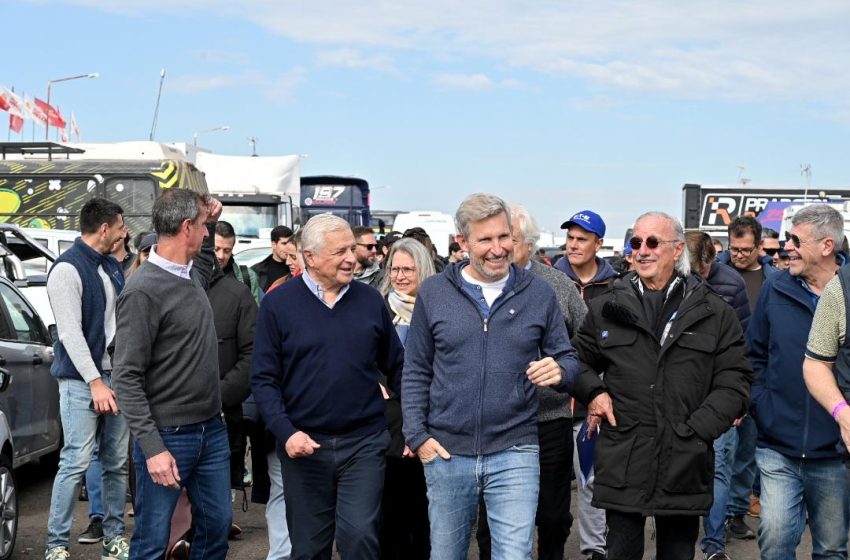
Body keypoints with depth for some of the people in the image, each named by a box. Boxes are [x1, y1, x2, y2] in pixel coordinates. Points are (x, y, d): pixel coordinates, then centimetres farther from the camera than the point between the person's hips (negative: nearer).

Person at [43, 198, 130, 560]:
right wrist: (95, 381, -18)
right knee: (75, 462, -8)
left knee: (117, 463, 9)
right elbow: (70, 332, -15)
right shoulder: (67, 269, -11)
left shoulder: (112, 266, 14)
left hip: (116, 376, 7)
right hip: (82, 380, -7)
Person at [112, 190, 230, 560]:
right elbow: (127, 377, -18)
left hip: (211, 430, 8)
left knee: (217, 527, 14)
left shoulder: (192, 275, 8)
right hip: (167, 435, -8)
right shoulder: (143, 290, -17)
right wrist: (151, 446, -22)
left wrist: (212, 224, 17)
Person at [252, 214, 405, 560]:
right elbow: (264, 379, -3)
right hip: (304, 444, 0)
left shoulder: (370, 300, 4)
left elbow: (396, 367, 11)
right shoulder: (278, 303, -3)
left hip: (365, 442, 1)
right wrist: (286, 432, -15)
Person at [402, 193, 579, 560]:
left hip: (515, 451, -1)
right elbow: (416, 372, 6)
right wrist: (417, 437, -2)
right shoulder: (433, 293, 1)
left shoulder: (538, 293, 2)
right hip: (446, 452, 1)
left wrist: (559, 371, -15)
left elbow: (567, 359, 9)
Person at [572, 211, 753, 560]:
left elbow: (735, 381, 2)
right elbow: (578, 360, 20)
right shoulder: (606, 308, 9)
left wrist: (698, 429, -9)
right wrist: (592, 392, 0)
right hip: (622, 465, 1)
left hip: (685, 466, 0)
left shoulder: (714, 312, 4)